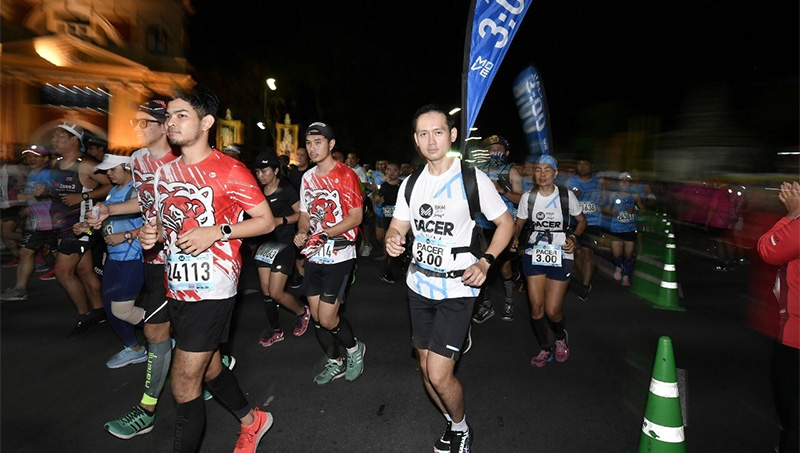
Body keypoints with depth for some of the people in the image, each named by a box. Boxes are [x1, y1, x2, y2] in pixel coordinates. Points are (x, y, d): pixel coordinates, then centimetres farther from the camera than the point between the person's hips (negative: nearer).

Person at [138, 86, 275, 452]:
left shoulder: (229, 171, -11)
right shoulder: (164, 173, 11)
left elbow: (266, 221, -11)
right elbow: (162, 222, 21)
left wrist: (217, 231, -22)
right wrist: (150, 234, -1)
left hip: (211, 289, -8)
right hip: (177, 288, 8)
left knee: (184, 385, -2)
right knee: (209, 369, 22)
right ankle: (252, 421, 45)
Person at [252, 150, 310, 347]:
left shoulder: (286, 190, -9)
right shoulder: (259, 191, 8)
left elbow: (301, 214, -8)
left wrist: (281, 220, -20)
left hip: (284, 244, -6)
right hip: (265, 244, 6)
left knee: (276, 293, -7)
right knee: (266, 291, 8)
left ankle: (302, 312, 21)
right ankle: (275, 330, 25)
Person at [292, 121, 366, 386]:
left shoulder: (345, 175, -10)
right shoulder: (308, 177, 11)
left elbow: (356, 216, -14)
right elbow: (305, 214, 16)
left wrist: (325, 233, -23)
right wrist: (301, 233, -5)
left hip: (339, 256, -7)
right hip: (314, 256, 7)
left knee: (327, 318, -7)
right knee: (316, 316, 12)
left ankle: (354, 348, 23)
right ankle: (335, 363, 32)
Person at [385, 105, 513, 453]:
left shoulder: (472, 178, -9)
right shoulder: (411, 183, 5)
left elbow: (505, 222, -1)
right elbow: (397, 226, 11)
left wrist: (484, 262, -15)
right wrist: (392, 241, -14)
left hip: (457, 289, -5)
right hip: (419, 284, 6)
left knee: (439, 375, -8)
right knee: (426, 369, 15)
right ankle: (453, 424, 42)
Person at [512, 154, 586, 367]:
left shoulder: (567, 196, -4)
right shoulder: (527, 197, -1)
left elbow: (581, 220, 9)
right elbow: (519, 223, 10)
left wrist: (573, 238, -8)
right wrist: (516, 239, -10)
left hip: (560, 256, -2)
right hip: (534, 255, 2)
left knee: (552, 310, -5)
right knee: (536, 307, 3)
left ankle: (561, 337, 31)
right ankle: (545, 349, 27)